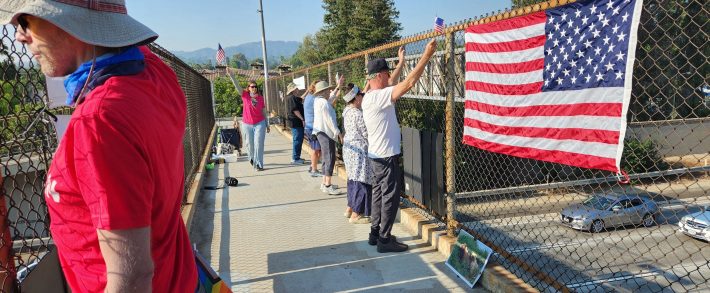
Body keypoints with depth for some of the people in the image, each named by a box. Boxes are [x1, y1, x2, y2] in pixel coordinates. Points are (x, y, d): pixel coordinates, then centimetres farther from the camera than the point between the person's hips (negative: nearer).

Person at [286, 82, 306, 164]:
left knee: (299, 139, 16)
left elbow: (301, 99, 35)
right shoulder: (292, 97, -15)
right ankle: (295, 158, -3)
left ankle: (296, 157, 24)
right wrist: (302, 119, -21)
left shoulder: (294, 97, 16)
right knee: (297, 140, -7)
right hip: (296, 122, -11)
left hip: (297, 122, 11)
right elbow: (295, 110, -22)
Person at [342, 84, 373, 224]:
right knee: (361, 181, -2)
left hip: (349, 148, 10)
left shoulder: (347, 111, 7)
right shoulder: (358, 114, -20)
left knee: (353, 179, 18)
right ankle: (355, 215, 5)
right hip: (359, 151, -10)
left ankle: (349, 209, 28)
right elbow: (367, 134, -18)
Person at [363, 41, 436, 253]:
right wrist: (426, 55, -23)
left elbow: (391, 83, 27)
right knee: (390, 197, -2)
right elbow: (409, 83, -27)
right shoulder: (378, 97, -21)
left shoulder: (371, 96, 8)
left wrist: (401, 62, 32)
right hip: (387, 156, -10)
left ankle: (375, 233, 25)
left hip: (378, 155, 10)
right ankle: (384, 239, 6)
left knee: (379, 193, 16)